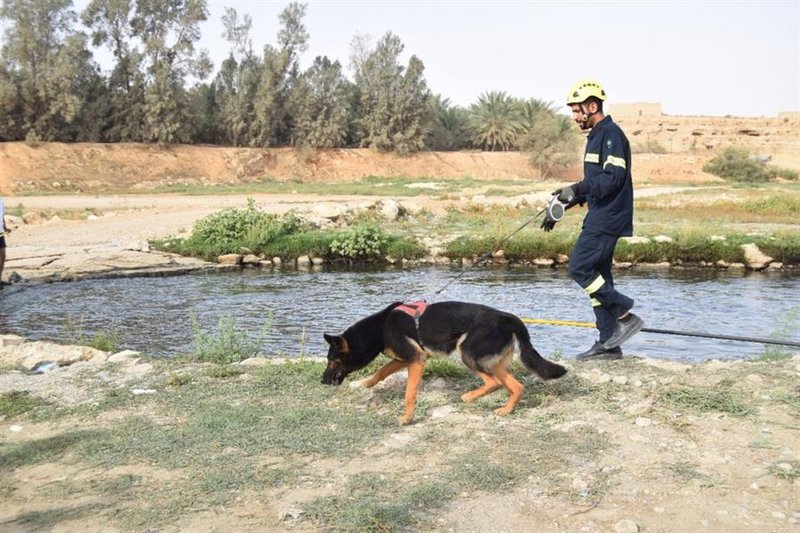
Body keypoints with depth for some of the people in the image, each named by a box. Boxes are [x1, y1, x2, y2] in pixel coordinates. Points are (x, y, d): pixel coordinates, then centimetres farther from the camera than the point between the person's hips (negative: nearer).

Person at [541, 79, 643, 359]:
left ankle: (625, 316, -4)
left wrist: (576, 189, -25)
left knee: (580, 268, -12)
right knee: (597, 274, 9)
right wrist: (559, 209, 22)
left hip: (608, 218, -10)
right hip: (599, 218, 10)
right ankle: (607, 343, 12)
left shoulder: (611, 134, -11)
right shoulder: (596, 136, 20)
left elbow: (614, 178, -22)